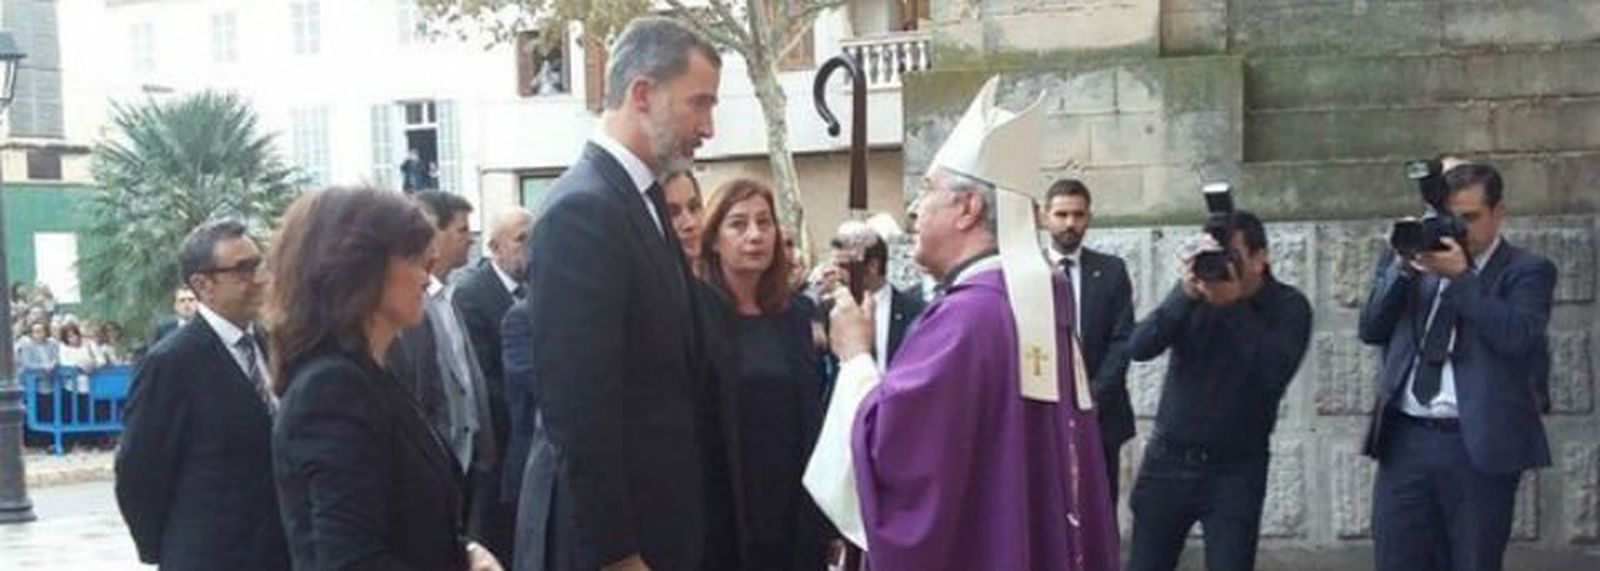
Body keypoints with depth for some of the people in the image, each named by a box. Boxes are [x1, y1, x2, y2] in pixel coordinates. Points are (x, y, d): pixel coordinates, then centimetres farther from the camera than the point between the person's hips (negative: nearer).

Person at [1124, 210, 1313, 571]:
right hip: (1168, 460, 2)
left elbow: (1276, 372, -21)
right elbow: (1139, 348, -10)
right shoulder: (1197, 292, 3)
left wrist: (1233, 305, -24)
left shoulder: (1288, 306, -3)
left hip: (1235, 470, -2)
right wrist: (1186, 295, -22)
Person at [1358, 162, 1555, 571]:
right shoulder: (1408, 262, 14)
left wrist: (1460, 276, -16)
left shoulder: (1527, 271, 3)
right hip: (1405, 440, 3)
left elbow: (1516, 336, -14)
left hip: (1479, 446, -3)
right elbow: (1371, 330, 6)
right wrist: (1402, 268, -5)